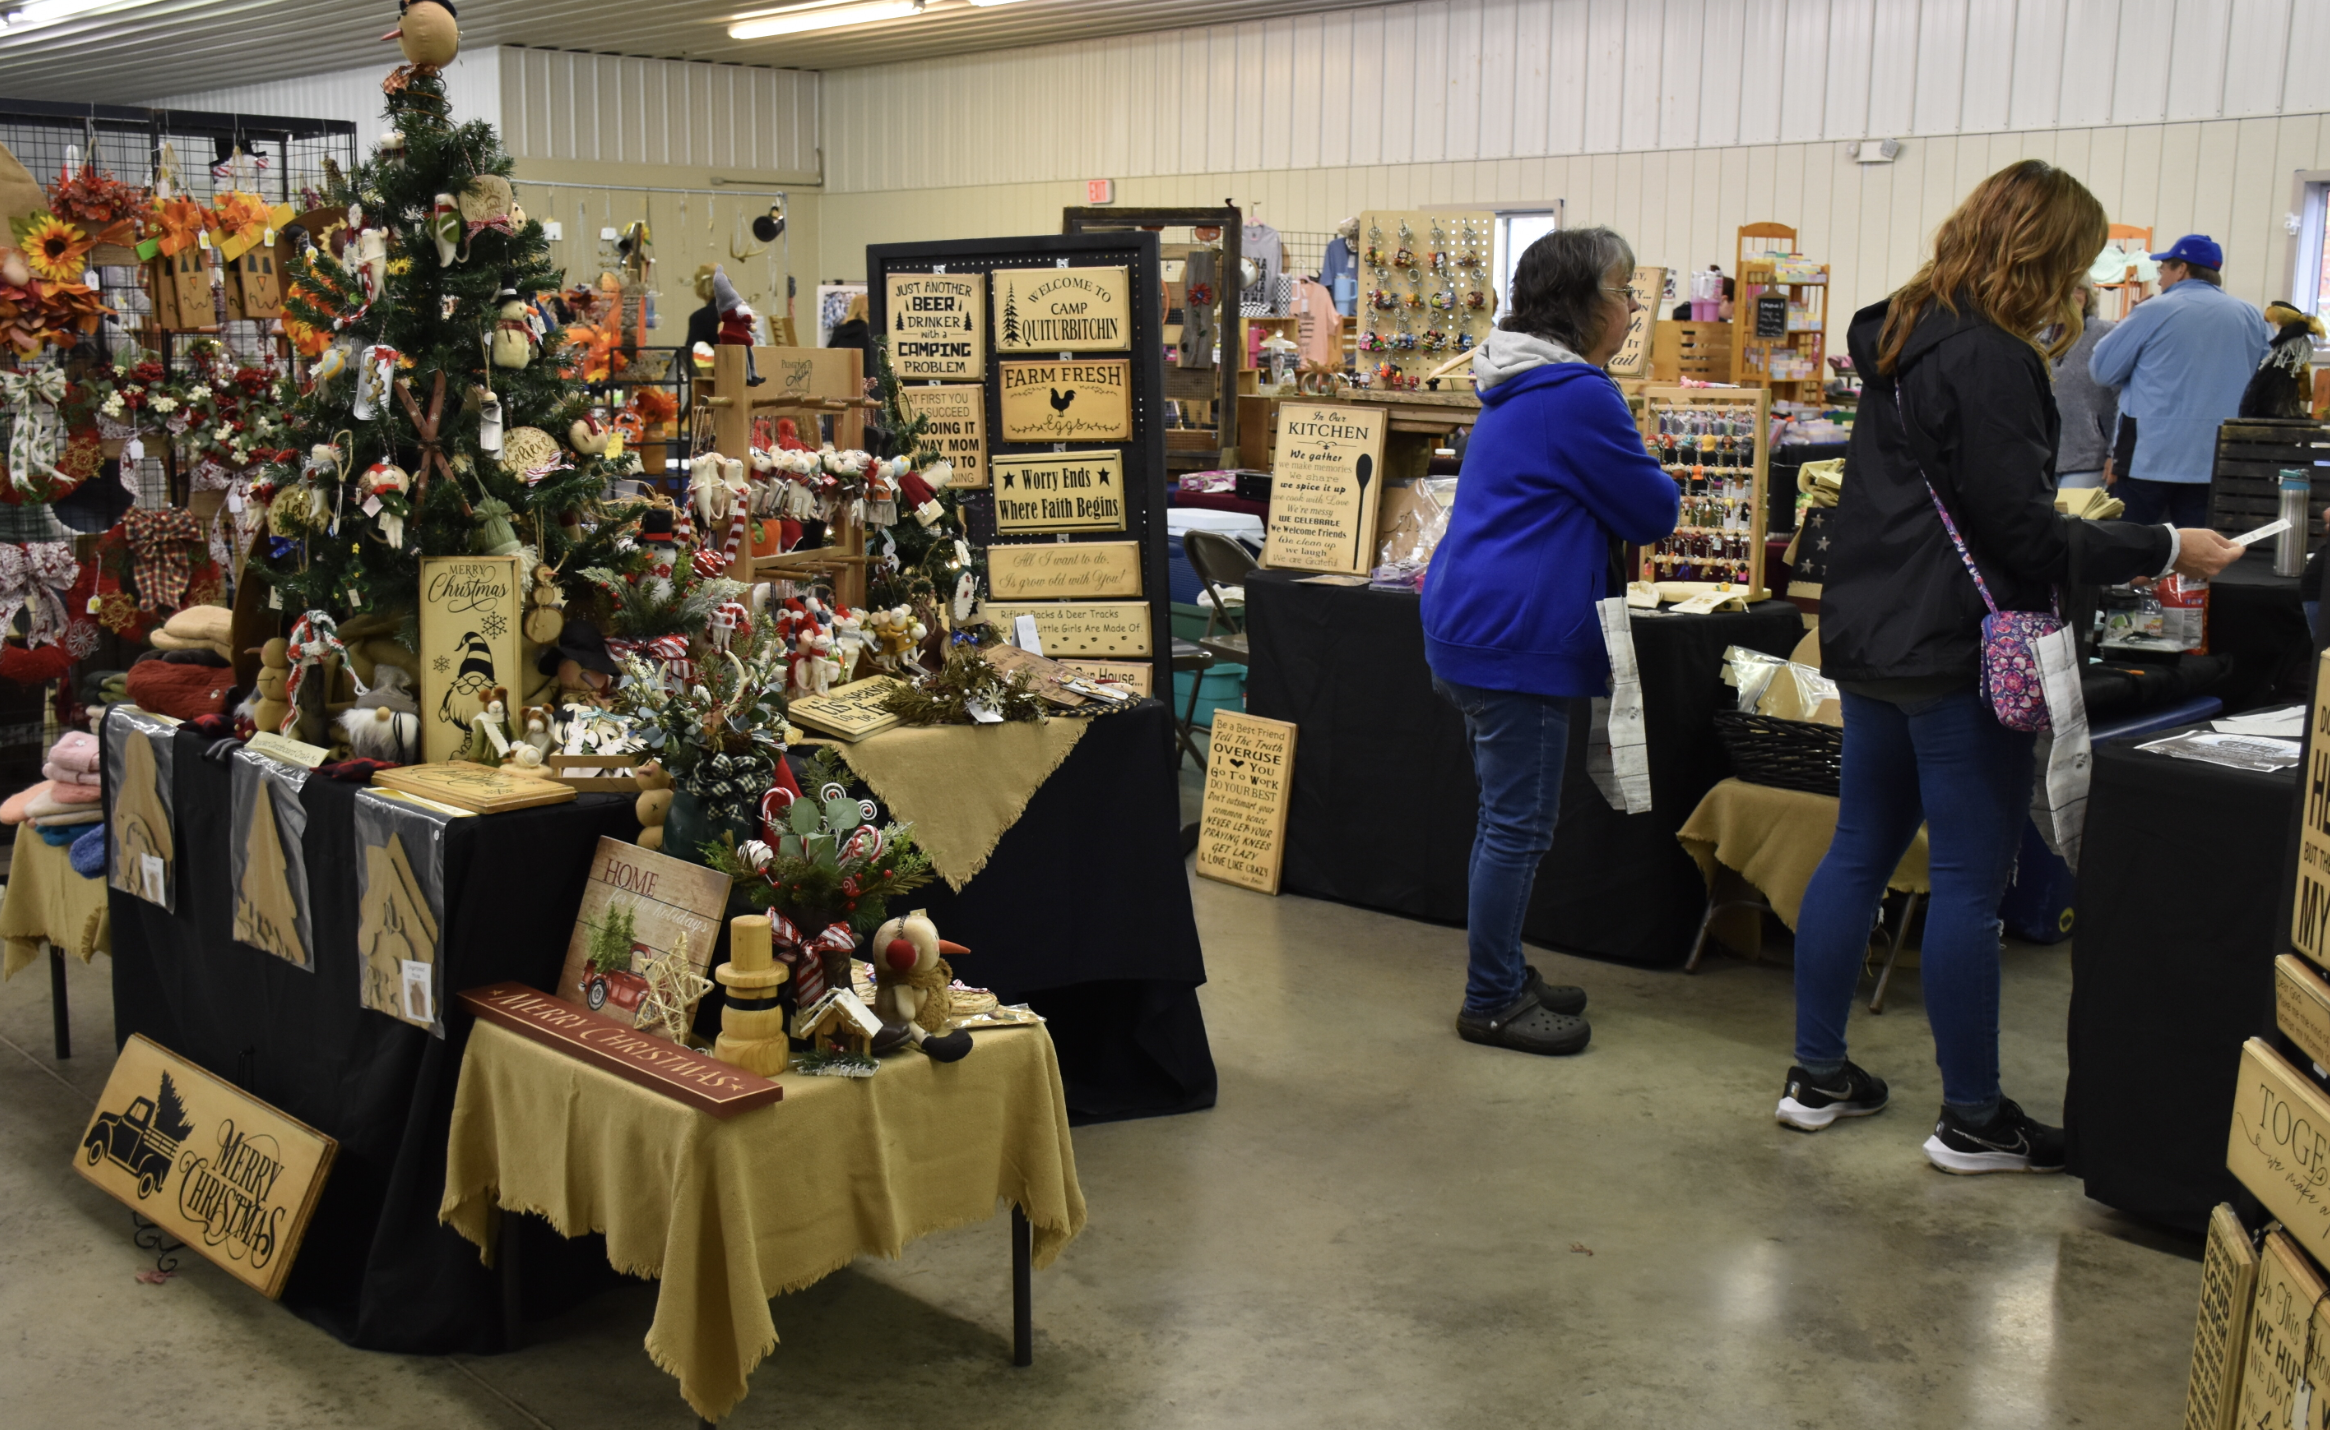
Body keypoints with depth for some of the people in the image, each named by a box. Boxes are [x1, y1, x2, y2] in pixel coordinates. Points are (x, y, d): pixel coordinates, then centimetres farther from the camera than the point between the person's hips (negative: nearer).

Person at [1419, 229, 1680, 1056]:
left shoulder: (1516, 385, 16)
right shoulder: (1578, 396, -16)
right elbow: (1653, 513, -8)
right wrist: (1662, 486, 12)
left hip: (1471, 623, 11)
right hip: (1518, 638, -11)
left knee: (1507, 815, 18)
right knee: (1519, 824, -2)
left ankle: (1503, 977, 28)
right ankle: (1491, 1003, 7)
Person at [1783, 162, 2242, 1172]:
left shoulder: (1904, 337, 12)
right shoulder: (1990, 360, -17)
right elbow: (2025, 537, -18)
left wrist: (2066, 521, 22)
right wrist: (2165, 549, -8)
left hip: (1873, 636, 10)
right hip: (1953, 653, -9)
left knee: (1860, 850, 14)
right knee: (1970, 881, -1)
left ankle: (1817, 1075, 22)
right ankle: (1972, 1120, 9)